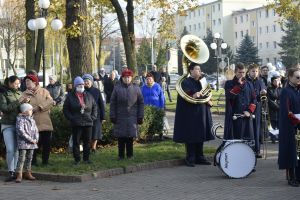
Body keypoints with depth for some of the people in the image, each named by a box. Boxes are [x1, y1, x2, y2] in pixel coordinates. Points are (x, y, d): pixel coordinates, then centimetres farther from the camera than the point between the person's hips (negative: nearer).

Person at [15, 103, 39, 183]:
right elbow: (20, 131, -18)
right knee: (21, 158, -9)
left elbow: (36, 130, 16)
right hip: (23, 143, -7)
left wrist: (36, 139, -3)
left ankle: (28, 173, 22)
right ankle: (19, 175, -8)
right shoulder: (20, 119, -9)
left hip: (32, 143, 7)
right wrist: (30, 139, -18)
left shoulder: (32, 120, 14)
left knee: (29, 158, 13)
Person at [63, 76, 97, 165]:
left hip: (88, 122, 3)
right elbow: (65, 109, 4)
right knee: (76, 142, -1)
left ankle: (86, 158, 15)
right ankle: (77, 159, 6)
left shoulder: (89, 96, 11)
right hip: (76, 124, -3)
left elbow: (94, 106, 18)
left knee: (87, 141, 6)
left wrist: (93, 117, 6)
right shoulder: (70, 96, 2)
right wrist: (71, 118, -6)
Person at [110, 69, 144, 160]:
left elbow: (141, 103, 8)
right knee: (121, 137, 1)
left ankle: (130, 154, 12)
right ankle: (121, 155, 10)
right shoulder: (117, 88, 4)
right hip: (120, 117, 0)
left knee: (130, 137, 1)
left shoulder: (136, 89, 7)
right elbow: (112, 103, 4)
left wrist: (140, 117, 3)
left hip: (132, 118, 0)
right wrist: (112, 116, -2)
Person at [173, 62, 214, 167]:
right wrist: (192, 96, -35)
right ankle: (190, 159, 3)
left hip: (201, 114, 7)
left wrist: (209, 101, 2)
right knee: (190, 136, -4)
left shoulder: (201, 82, 15)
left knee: (200, 136, 10)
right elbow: (183, 97, -17)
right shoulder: (186, 82, -6)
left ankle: (199, 157, 17)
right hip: (190, 114, -7)